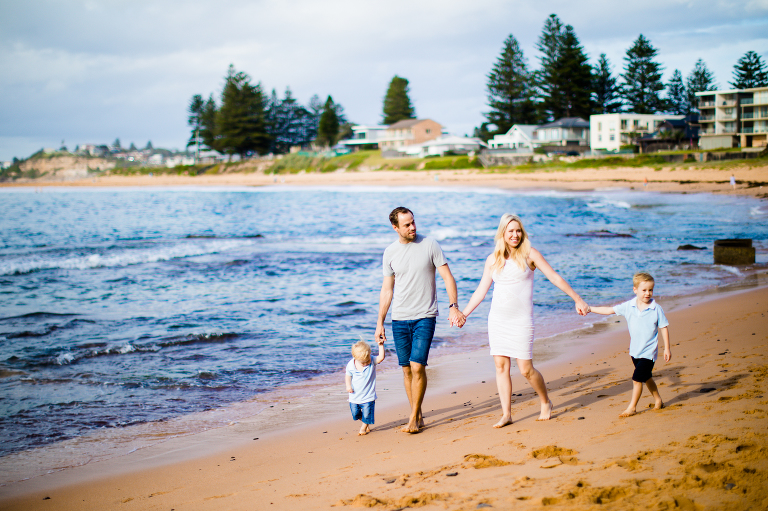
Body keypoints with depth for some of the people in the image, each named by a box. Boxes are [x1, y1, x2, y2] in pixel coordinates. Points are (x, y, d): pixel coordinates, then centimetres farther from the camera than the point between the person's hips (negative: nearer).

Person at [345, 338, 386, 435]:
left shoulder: (372, 362, -12)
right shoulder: (351, 365, -11)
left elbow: (381, 357, -26)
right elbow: (348, 375, 3)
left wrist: (381, 346, -33)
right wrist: (348, 385, -12)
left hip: (368, 397, -2)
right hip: (354, 396, 2)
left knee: (367, 414, 3)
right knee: (355, 413, 13)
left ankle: (364, 427, 29)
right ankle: (366, 424, 40)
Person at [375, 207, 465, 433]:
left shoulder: (430, 245, -3)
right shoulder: (390, 253, 5)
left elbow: (448, 277, -2)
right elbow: (387, 290, 12)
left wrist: (454, 307, -15)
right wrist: (380, 323, 10)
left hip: (425, 317, -3)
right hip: (399, 319, 3)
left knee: (418, 367, -12)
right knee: (407, 369, 5)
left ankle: (413, 419, -2)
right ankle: (418, 416, 18)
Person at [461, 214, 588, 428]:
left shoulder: (530, 255, -1)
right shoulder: (493, 259, 7)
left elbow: (555, 278, 0)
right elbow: (481, 290, 13)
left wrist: (578, 300, 0)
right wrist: (463, 314, 11)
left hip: (521, 320, -3)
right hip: (497, 319, 3)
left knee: (526, 369, -5)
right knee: (501, 366, 1)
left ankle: (546, 402, 21)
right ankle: (506, 414, 9)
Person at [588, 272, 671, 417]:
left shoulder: (656, 309, -11)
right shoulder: (628, 306, -3)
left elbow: (663, 328, -5)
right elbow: (609, 310, 3)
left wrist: (667, 348, -5)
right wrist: (590, 309, -1)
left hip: (648, 352, -5)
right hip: (635, 351, 5)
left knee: (637, 378, -9)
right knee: (646, 378, 18)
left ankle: (632, 407, 4)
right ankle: (658, 401, 37)